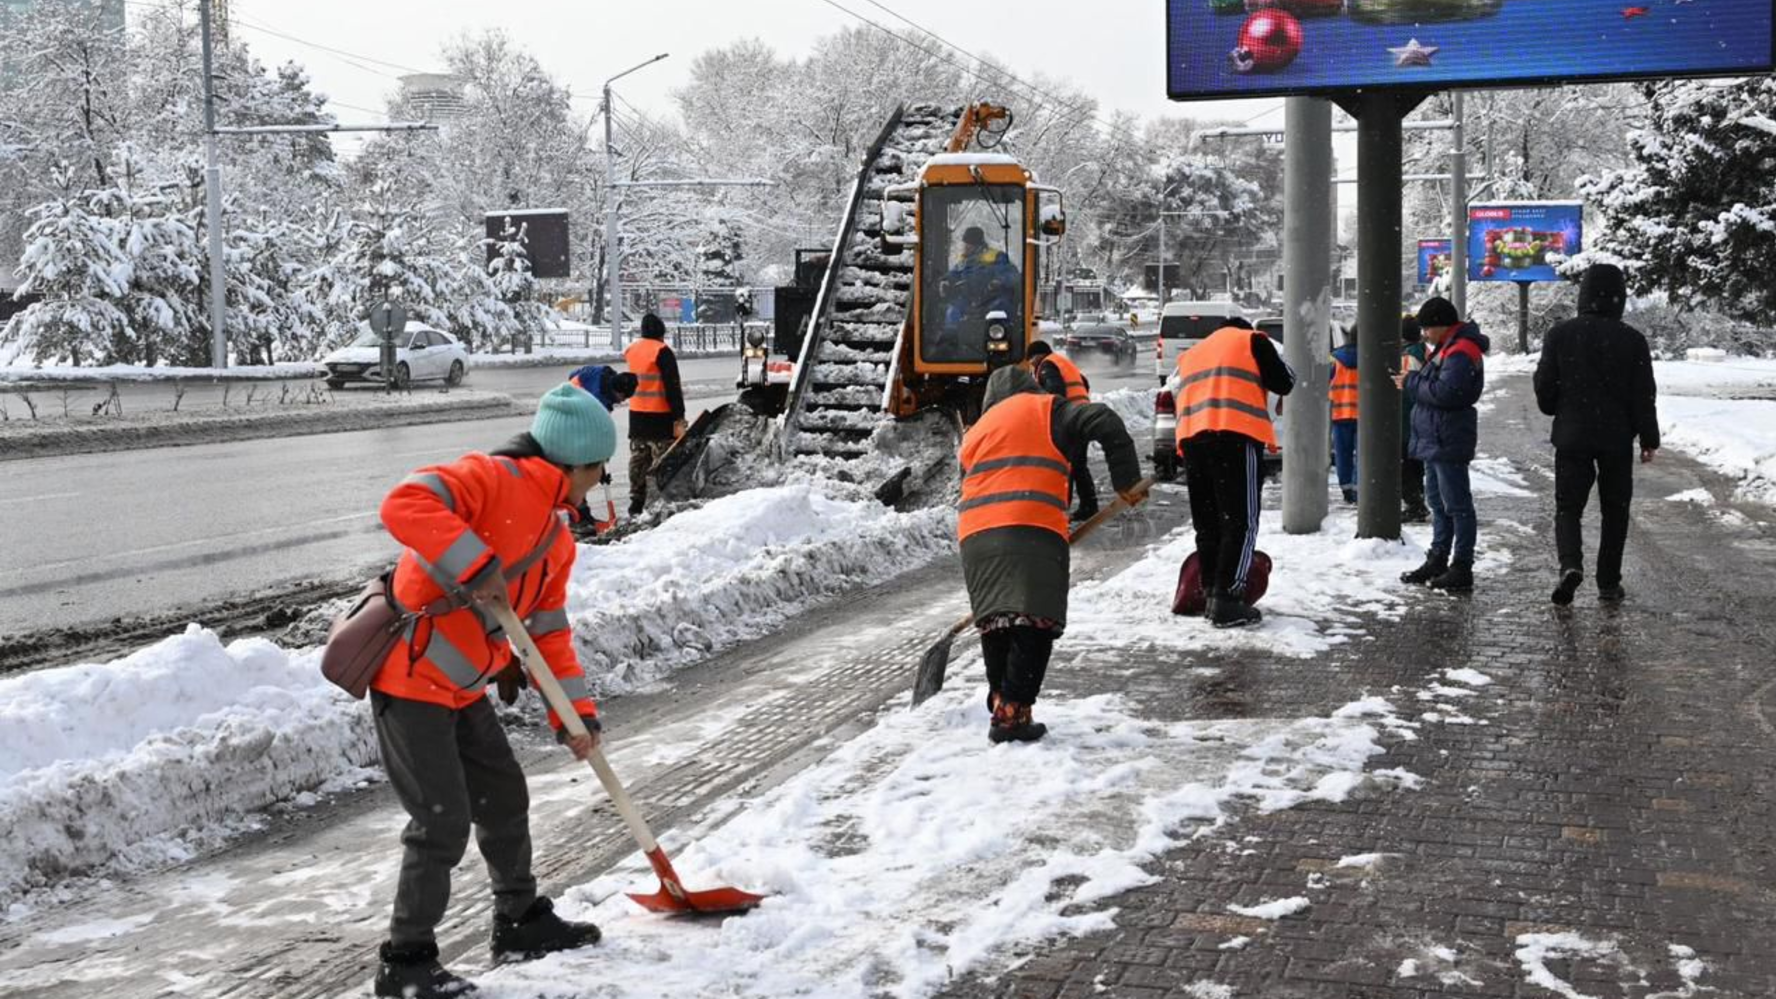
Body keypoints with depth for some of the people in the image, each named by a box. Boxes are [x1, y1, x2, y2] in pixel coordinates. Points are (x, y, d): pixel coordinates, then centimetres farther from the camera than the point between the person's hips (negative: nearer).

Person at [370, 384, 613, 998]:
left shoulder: (555, 537, 13)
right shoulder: (493, 479, -15)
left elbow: (549, 631, 17)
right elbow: (405, 505, -31)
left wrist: (575, 711, 9)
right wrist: (477, 566, -35)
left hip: (462, 692, 10)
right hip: (410, 681, -10)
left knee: (505, 800, 18)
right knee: (443, 823, -8)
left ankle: (522, 922, 36)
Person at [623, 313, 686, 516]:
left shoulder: (631, 350, 8)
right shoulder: (662, 352, -14)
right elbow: (673, 387, -15)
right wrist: (679, 418, -13)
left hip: (636, 415, 7)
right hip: (660, 416, -7)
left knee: (638, 459, 13)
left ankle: (636, 504, 17)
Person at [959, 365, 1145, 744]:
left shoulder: (975, 432, 31)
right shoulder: (1047, 410, 16)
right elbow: (1106, 424, 1)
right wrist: (1126, 481, 5)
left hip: (975, 534, 5)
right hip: (1033, 528, -5)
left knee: (997, 622, 14)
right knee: (1034, 621, -7)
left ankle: (1000, 704, 16)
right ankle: (1012, 712, -15)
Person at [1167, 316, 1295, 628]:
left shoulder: (1190, 354, 32)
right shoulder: (1252, 340, 15)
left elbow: (1173, 394, 24)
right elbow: (1284, 383, 8)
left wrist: (1180, 454, 25)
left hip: (1191, 437, 6)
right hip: (1235, 435, -6)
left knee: (1207, 524, 13)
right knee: (1241, 522, -6)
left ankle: (1212, 594, 14)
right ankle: (1227, 600, -13)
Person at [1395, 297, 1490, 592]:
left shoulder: (1461, 352, -17)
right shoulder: (1447, 348, 18)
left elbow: (1445, 392, -26)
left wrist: (1411, 382, -14)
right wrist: (1413, 381, 5)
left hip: (1448, 442, -11)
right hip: (1434, 439, 11)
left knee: (1456, 504, -7)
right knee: (1437, 502, 17)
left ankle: (1461, 568, -4)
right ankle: (1437, 561, 27)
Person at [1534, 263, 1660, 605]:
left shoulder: (1560, 334, -4)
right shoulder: (1632, 340, -5)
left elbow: (1544, 387, 1)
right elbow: (1644, 396, -3)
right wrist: (1649, 439, 6)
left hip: (1572, 436, 0)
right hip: (1617, 439, 0)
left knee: (1568, 506, 5)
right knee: (1615, 511, 12)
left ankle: (1571, 564, -20)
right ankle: (1608, 583, 14)